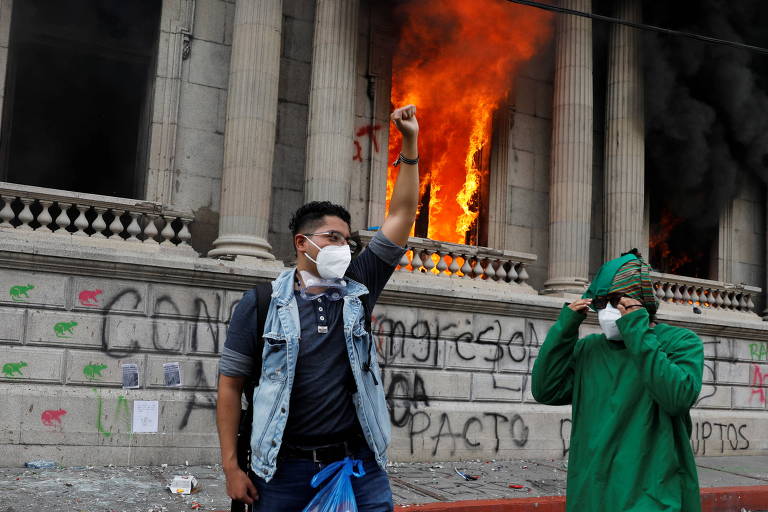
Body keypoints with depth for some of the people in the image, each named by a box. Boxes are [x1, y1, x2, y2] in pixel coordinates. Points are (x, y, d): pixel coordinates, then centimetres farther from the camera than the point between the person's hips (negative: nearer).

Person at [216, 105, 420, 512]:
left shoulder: (357, 289, 5)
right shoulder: (260, 303, -2)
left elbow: (401, 216, 3)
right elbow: (230, 385, 1)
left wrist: (409, 146, 0)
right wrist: (231, 467, -4)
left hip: (359, 463, 2)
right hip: (285, 468, -2)